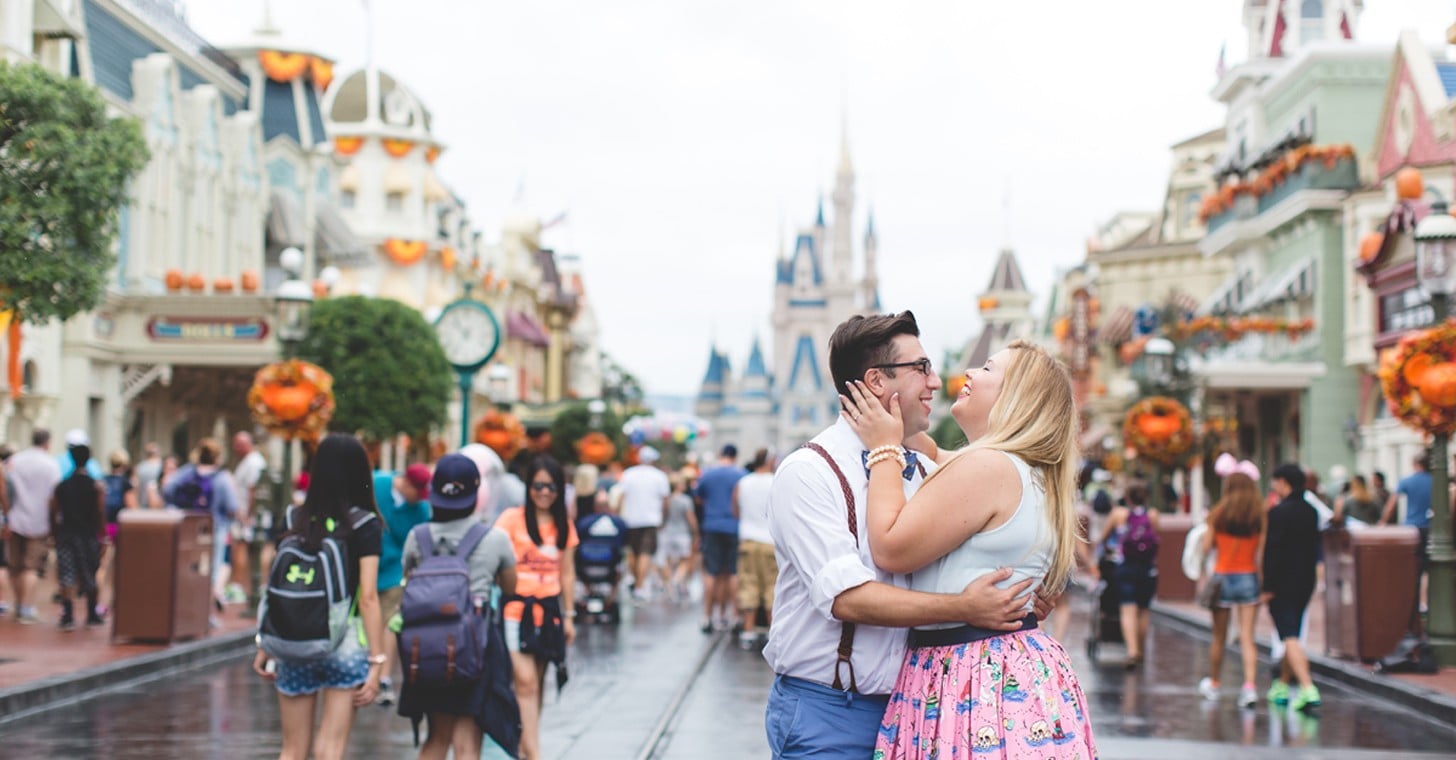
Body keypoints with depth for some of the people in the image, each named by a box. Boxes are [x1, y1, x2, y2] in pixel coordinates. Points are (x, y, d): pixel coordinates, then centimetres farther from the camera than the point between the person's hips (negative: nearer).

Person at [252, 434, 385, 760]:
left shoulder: (296, 519, 5)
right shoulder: (364, 525, -5)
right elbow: (368, 597, -11)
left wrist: (265, 646, 12)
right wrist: (377, 660, -9)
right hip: (344, 644, -3)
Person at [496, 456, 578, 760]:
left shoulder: (564, 526, 10)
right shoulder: (512, 519, -5)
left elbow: (567, 573, 14)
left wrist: (569, 616, 13)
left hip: (548, 610, 5)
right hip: (518, 607, -5)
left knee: (537, 684, 10)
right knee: (526, 681, -12)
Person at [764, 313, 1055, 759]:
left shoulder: (925, 472, 10)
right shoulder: (808, 473, -11)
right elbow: (847, 598, -21)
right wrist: (963, 609, -23)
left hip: (905, 705, 6)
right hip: (826, 715, -6)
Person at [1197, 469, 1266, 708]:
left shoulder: (1218, 514, -5)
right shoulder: (1261, 516, -4)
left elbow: (1206, 548, -5)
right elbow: (1262, 553, -6)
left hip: (1222, 578, 0)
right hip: (1249, 578, 0)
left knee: (1219, 637, 13)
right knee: (1247, 637, -2)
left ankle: (1212, 684, 29)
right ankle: (1250, 685, -17)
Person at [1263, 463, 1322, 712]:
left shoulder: (1278, 512, -14)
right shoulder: (1311, 512, 9)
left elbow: (1272, 551, -17)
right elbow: (1314, 545, 13)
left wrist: (1267, 587, -14)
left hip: (1282, 583, -8)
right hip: (1306, 582, 8)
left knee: (1290, 637, -10)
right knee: (1292, 636, 19)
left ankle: (1308, 689, -23)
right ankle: (1282, 687, 31)